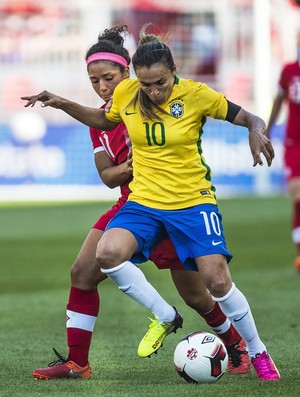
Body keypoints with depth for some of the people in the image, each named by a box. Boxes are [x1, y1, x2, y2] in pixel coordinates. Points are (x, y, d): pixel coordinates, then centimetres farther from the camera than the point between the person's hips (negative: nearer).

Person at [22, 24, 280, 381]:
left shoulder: (196, 94, -12)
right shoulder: (125, 93, -3)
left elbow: (249, 118, -5)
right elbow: (105, 120, 19)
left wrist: (257, 132, -28)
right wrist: (63, 105, 8)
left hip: (193, 201, -3)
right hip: (144, 201, 3)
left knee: (217, 280, -12)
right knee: (108, 254, -25)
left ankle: (258, 353, 12)